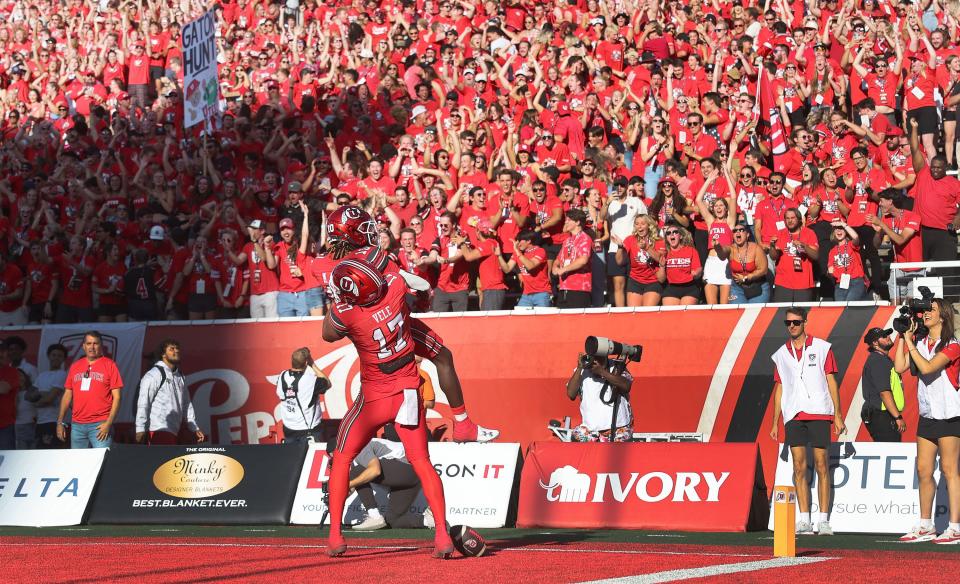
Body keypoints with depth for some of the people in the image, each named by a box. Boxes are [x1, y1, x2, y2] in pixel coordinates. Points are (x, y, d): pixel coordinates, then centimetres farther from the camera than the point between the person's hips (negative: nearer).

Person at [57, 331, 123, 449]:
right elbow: (67, 396, 18)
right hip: (77, 425, 4)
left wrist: (108, 423, -12)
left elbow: (116, 397, -2)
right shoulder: (75, 366, 15)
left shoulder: (109, 365, 2)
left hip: (100, 425, -4)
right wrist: (60, 422, 11)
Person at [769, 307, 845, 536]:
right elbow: (779, 389, 16)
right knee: (799, 467, 0)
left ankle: (823, 520, -2)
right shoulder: (781, 355, 13)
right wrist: (775, 422, 11)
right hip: (793, 415, 3)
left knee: (821, 465, -4)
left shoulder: (821, 348, 4)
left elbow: (831, 381, 2)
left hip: (819, 413, -3)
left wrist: (838, 415, -4)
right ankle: (804, 520, 3)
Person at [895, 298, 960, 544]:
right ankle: (925, 526, 15)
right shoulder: (920, 343, 11)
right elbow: (900, 367, 2)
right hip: (927, 416, 7)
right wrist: (902, 337, 2)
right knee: (924, 470, 7)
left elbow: (927, 367, -20)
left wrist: (909, 342, -12)